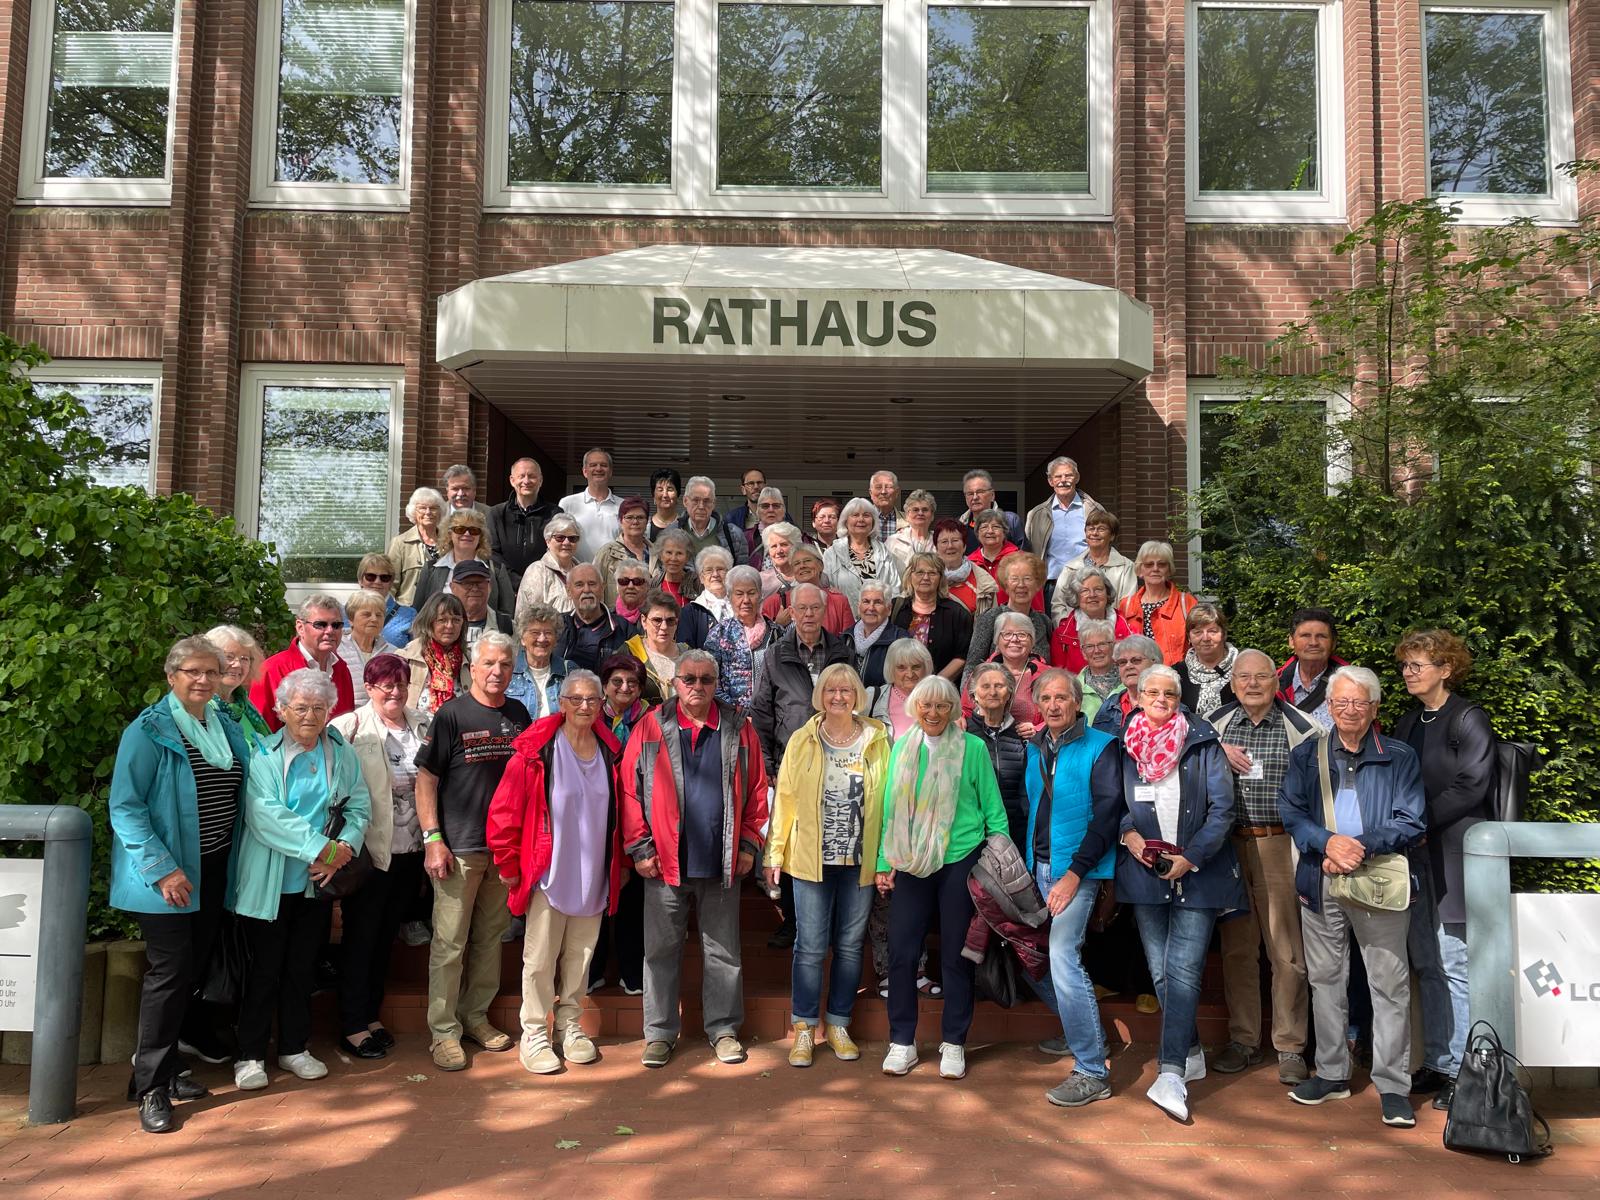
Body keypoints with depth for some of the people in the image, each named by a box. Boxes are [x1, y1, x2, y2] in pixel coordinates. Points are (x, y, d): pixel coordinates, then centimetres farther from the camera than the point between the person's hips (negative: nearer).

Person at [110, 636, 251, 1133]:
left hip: (212, 869, 6)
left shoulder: (227, 726, 8)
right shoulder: (149, 730, -10)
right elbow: (125, 806, -14)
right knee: (170, 969, -6)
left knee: (193, 967, 13)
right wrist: (162, 868, -20)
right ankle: (151, 1087, 6)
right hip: (166, 874, -6)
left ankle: (168, 1067, 27)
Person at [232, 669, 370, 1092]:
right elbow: (264, 814, -20)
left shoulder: (341, 753, 5)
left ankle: (294, 1048, 27)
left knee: (302, 967, 14)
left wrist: (344, 848, -15)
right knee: (264, 969, 4)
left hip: (316, 882, 4)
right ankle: (250, 1055, 18)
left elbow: (359, 806, 4)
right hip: (269, 882, -4)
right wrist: (322, 848, -23)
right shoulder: (263, 754, -9)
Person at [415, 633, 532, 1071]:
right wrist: (432, 838, -13)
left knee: (490, 937, 14)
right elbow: (426, 779, -7)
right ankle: (443, 1031, 11)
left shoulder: (518, 715, 8)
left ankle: (475, 1016, 27)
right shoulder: (451, 715, -6)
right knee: (450, 943, 0)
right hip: (459, 848, -5)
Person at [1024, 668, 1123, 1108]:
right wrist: (1026, 863, 6)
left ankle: (1092, 1071, -6)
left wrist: (1075, 873, -17)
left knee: (1063, 957, -15)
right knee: (1046, 955, 12)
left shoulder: (1100, 747, -7)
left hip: (1079, 869, -7)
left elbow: (1107, 815, -12)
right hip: (1039, 867, 7)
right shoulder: (1034, 748, 11)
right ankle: (1080, 1035, 32)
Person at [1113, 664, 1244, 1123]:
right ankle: (1190, 1054, 27)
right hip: (1145, 874, 3)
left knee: (1183, 971, -11)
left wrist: (1191, 857, -12)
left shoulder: (1202, 743, 0)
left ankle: (1171, 1075, -14)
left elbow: (1222, 809, -4)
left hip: (1198, 874, -3)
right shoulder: (1125, 745, 8)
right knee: (1160, 972, 8)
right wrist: (1128, 833, -8)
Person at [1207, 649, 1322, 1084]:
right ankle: (1242, 1040, 20)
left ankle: (1290, 1047, 12)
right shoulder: (1215, 725, 8)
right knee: (1236, 947, 9)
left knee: (1287, 950, 0)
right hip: (1228, 847, 3)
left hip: (1280, 847, -3)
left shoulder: (1300, 727, -1)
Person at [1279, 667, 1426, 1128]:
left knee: (1390, 984, 0)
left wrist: (1360, 846, -16)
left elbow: (1412, 823, -4)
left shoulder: (1400, 757, 2)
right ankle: (1332, 1074, 25)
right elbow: (1291, 813, 1)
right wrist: (1328, 842, -17)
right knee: (1325, 980, 11)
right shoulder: (1306, 756, 8)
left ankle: (1392, 1085, 12)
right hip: (1320, 885, 3)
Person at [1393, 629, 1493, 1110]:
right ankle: (1437, 1065, 20)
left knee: (1455, 966, -5)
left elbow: (1470, 786, -15)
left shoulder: (1468, 719, -7)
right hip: (1416, 859, 8)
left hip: (1454, 859, -7)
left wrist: (1419, 820, -13)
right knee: (1428, 966, 11)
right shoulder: (1408, 724, 15)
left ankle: (1462, 1071, 4)